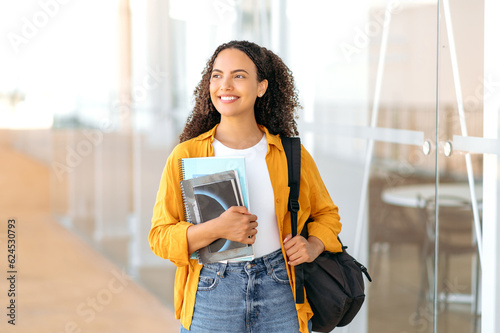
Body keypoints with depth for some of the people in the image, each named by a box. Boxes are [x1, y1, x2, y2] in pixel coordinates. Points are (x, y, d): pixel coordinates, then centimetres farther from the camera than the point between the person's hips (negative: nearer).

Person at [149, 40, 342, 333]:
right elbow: (160, 237, -5)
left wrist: (314, 245, -4)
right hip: (211, 300, -1)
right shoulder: (185, 156, -2)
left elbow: (326, 213, 16)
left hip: (279, 296, 1)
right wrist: (216, 229, -21)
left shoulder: (291, 155, 2)